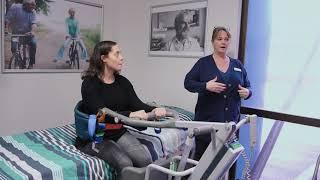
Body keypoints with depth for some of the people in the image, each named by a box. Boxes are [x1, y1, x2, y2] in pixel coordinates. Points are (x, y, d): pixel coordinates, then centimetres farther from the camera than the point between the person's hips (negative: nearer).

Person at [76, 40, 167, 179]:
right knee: (125, 164, -26)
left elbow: (136, 104, -8)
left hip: (119, 133, 5)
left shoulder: (123, 82, 4)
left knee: (146, 160, -17)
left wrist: (154, 110, -29)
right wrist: (130, 115, -42)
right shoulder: (90, 83, -14)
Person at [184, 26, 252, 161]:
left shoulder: (237, 65, 13)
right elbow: (188, 82, -2)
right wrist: (206, 86, -18)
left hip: (231, 121, 3)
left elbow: (247, 86, 20)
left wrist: (247, 92, -4)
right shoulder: (203, 63, 3)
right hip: (207, 119, -2)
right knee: (201, 154, 1)